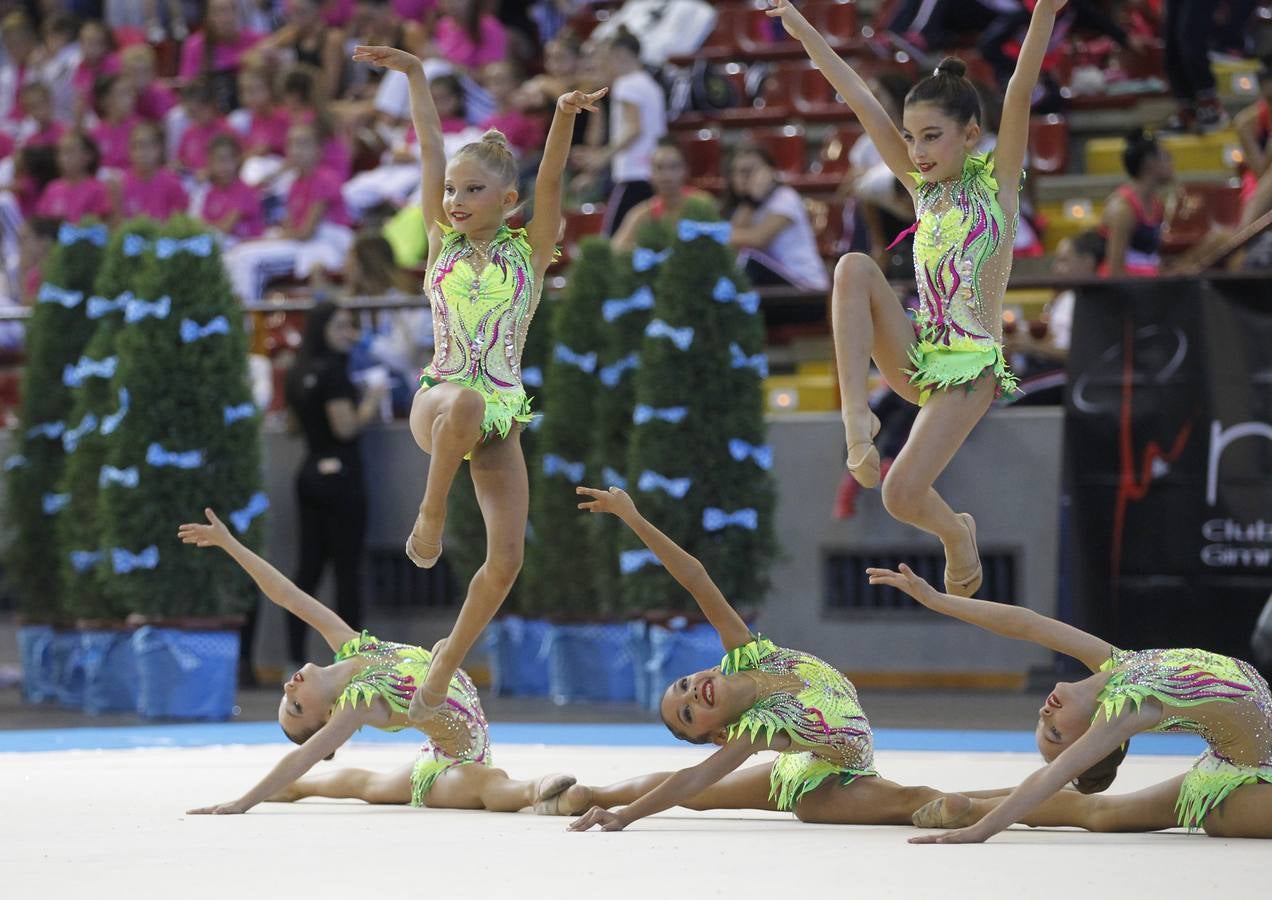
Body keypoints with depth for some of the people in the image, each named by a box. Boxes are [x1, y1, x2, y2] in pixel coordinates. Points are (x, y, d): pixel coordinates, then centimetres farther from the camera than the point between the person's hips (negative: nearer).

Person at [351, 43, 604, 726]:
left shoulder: (531, 249, 4)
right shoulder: (442, 241, 7)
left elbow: (550, 178, -12)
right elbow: (431, 150, 1)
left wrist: (566, 114, -28)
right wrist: (414, 74, -5)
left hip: (500, 420, 1)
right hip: (436, 402, -1)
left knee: (507, 558, -9)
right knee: (466, 400, -41)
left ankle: (442, 672, 8)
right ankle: (430, 517, -21)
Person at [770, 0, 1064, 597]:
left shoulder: (996, 179, -1)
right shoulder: (922, 185, 12)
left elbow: (1020, 93, -16)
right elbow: (861, 101, 9)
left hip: (970, 364, -5)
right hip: (916, 355, 5)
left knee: (901, 495, -15)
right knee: (855, 267, -19)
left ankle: (957, 534, 22)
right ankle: (857, 418, -24)